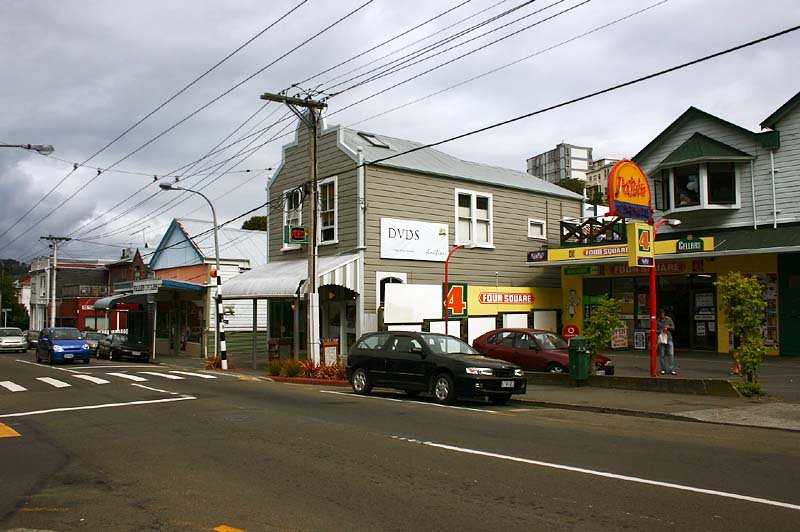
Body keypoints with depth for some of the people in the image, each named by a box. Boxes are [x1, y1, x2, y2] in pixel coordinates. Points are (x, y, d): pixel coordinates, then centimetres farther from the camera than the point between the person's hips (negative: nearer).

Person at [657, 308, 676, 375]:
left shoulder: (669, 319, 7)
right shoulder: (657, 321, 2)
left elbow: (673, 327, 10)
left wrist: (668, 327, -11)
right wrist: (662, 331, -20)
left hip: (669, 339, 1)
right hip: (661, 339, -1)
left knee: (671, 354, -4)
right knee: (662, 355, 2)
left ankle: (671, 370, -1)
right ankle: (663, 369, 11)